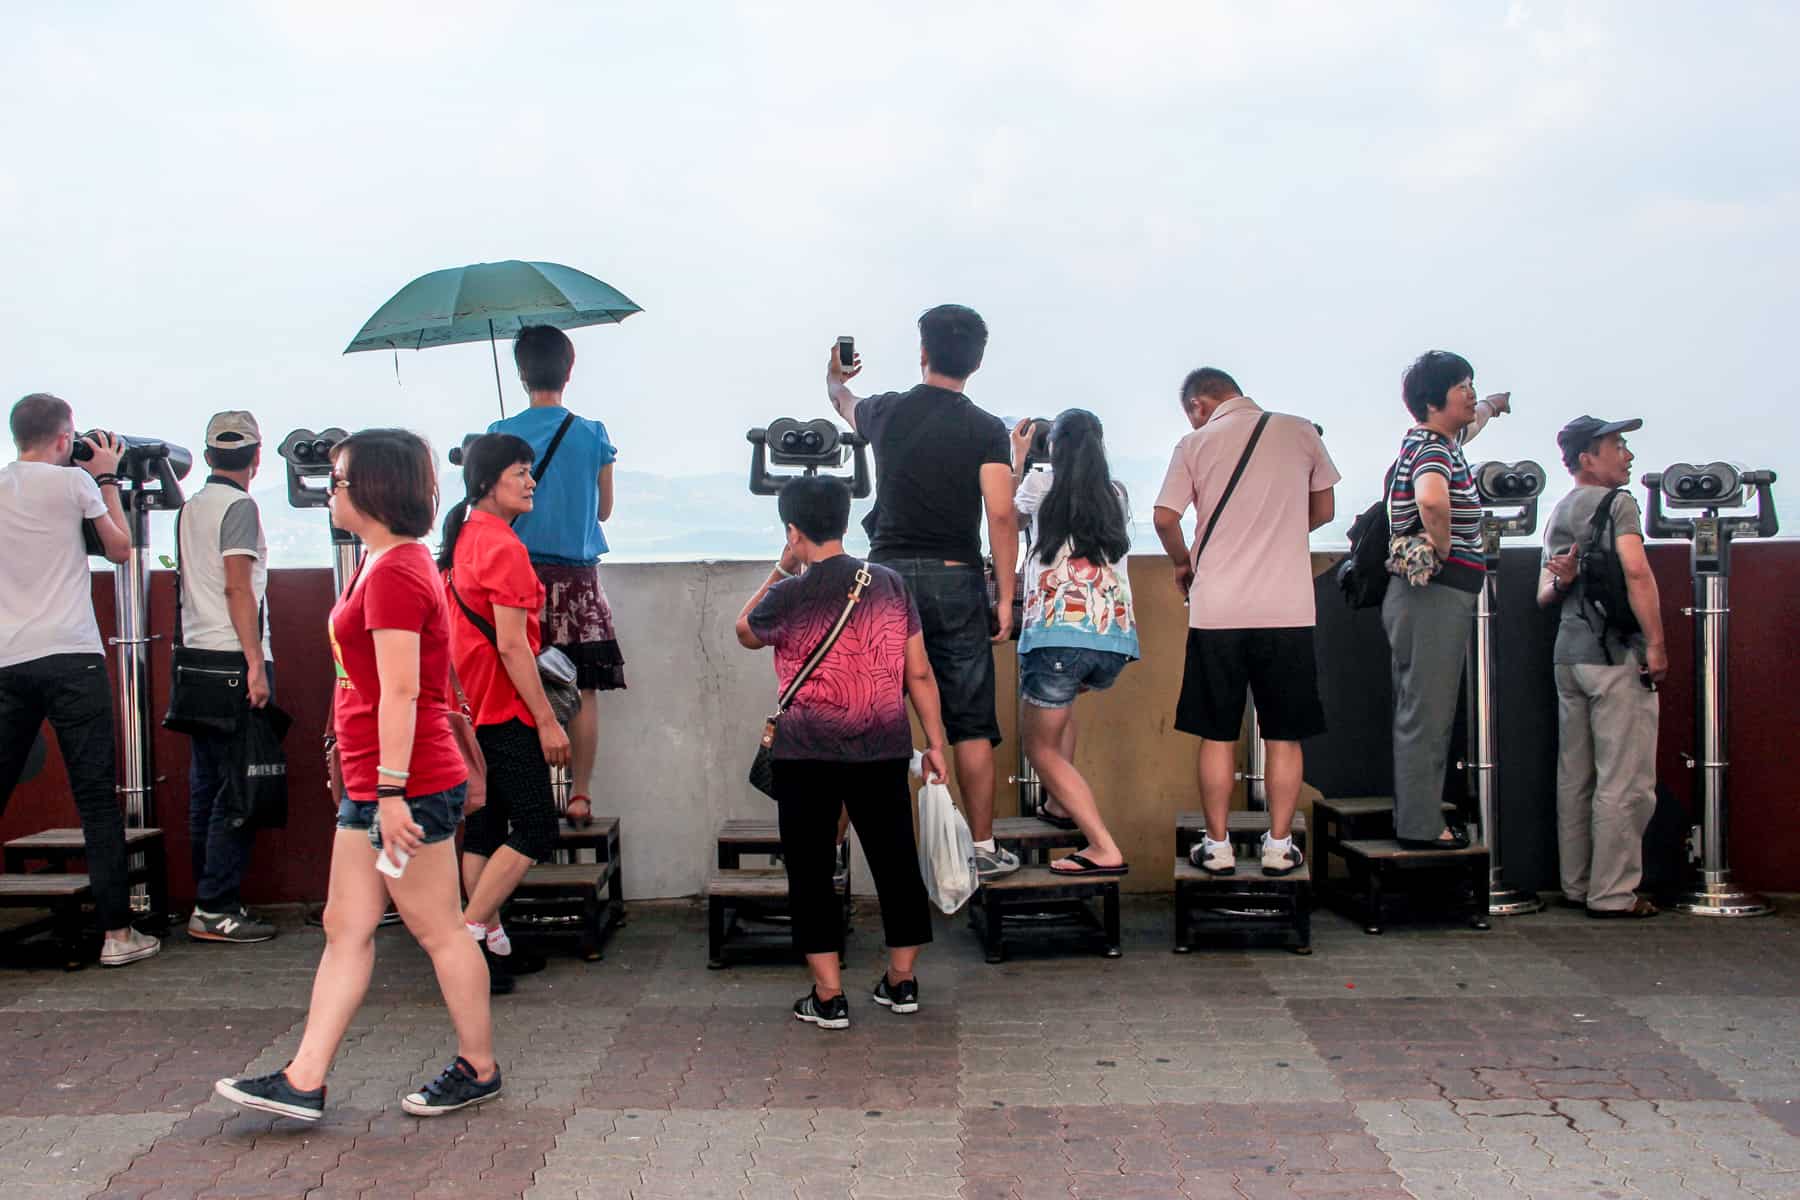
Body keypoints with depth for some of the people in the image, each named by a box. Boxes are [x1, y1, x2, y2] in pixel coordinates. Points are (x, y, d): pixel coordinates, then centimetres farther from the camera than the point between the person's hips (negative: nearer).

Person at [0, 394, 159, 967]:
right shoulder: (73, 481, -3)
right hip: (71, 658, -4)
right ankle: (116, 931, -1)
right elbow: (120, 548, 10)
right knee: (97, 797, -2)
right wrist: (108, 478, 18)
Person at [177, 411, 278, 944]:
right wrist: (256, 664, -17)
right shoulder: (239, 506, -8)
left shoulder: (190, 508, 16)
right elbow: (239, 589, -15)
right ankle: (216, 910, -5)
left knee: (207, 786, 11)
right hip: (233, 661, -9)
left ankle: (210, 902, 17)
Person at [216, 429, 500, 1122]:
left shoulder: (394, 573, -17)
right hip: (370, 786, 11)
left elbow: (400, 692, -22)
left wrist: (392, 791, -23)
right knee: (346, 928, 11)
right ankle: (304, 1082, 16)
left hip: (409, 787, -11)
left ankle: (479, 1071, 16)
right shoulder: (386, 564, 16)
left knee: (438, 932, 2)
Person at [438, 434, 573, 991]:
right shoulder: (503, 547, -17)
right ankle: (468, 936, -5)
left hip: (470, 707, 10)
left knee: (485, 828, 13)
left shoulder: (463, 538, 13)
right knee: (535, 830, -4)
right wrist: (547, 720, -17)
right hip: (505, 710, -10)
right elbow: (511, 644, -20)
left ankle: (493, 943, 20)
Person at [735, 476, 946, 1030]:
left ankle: (828, 996, 10)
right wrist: (935, 742, 9)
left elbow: (745, 632, 13)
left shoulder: (789, 597, -10)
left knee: (811, 870, 7)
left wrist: (781, 570, 14)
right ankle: (902, 980, 26)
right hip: (883, 750, 3)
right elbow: (920, 674, 2)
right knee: (895, 860, 15)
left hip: (806, 755, -3)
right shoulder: (890, 585, 0)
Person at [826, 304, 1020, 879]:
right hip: (956, 582, -2)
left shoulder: (886, 412, 5)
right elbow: (1001, 515, -12)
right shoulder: (986, 429, -3)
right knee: (971, 724, 6)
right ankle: (983, 848, 12)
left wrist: (835, 377, 53)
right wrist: (1006, 596, -6)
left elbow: (845, 403, 30)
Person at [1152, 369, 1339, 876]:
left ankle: (1217, 846, 13)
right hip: (1288, 609, 1)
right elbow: (1324, 509, 13)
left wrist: (1183, 563, 13)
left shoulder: (1196, 444, 0)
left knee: (1218, 735, 8)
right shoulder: (1301, 432, 5)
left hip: (1217, 609, -1)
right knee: (1284, 736, 10)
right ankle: (1278, 847, 14)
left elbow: (1165, 518, -5)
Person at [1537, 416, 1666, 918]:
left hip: (1569, 652, 9)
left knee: (1574, 777, 11)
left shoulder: (1558, 513, 18)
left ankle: (1577, 886, 18)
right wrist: (1656, 643, -18)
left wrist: (1562, 581, -3)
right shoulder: (1616, 502, -7)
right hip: (1616, 656, -8)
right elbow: (1636, 570, -21)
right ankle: (1613, 893, -1)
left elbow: (1544, 596, 18)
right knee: (1624, 781, -4)